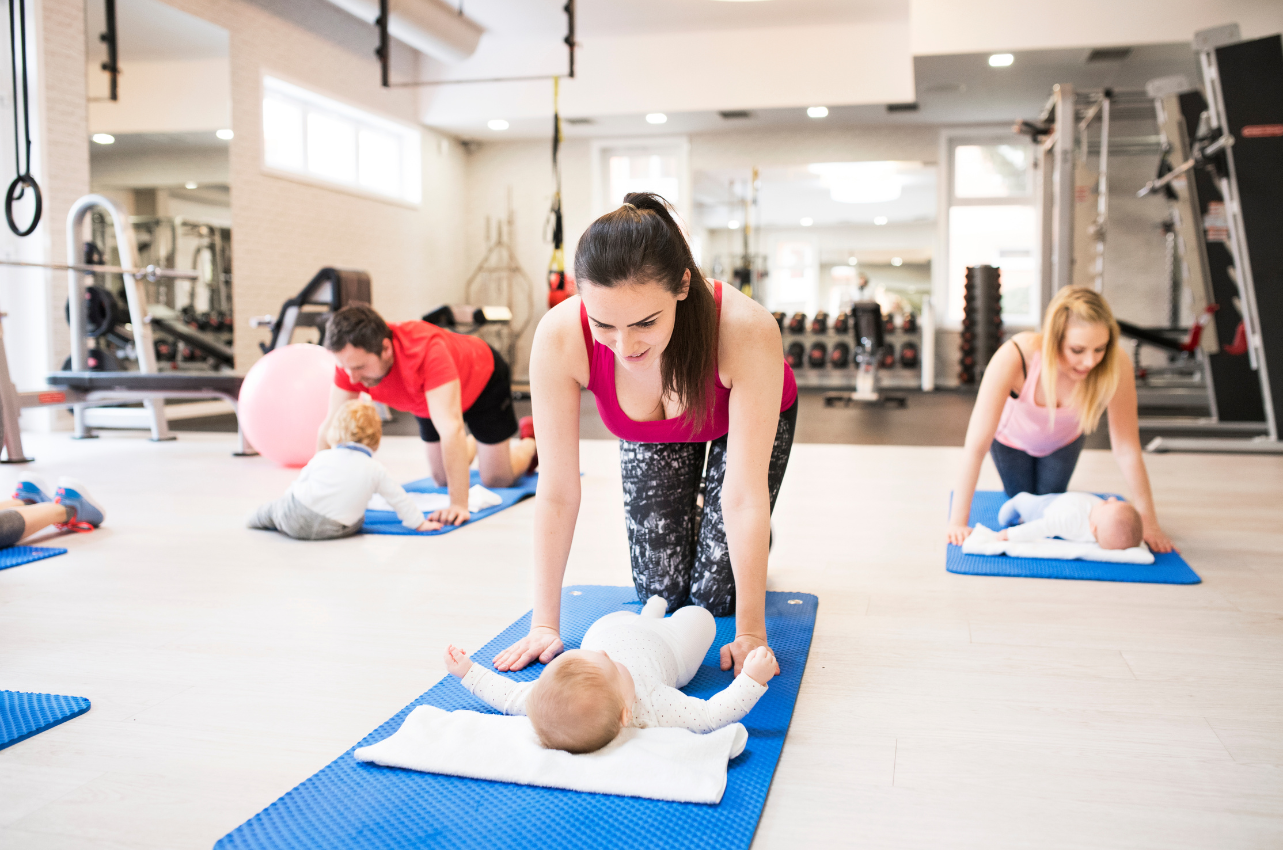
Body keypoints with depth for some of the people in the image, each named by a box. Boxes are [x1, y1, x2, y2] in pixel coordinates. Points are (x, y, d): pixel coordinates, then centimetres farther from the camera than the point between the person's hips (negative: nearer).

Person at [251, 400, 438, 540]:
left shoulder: (322, 458, 7)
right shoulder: (376, 470, 6)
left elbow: (299, 483, 17)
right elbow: (399, 499, 11)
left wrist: (286, 501, 36)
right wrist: (419, 523, 21)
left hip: (296, 519, 1)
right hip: (333, 530, -1)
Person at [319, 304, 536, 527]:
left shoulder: (427, 352, -48)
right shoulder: (352, 357, -31)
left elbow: (451, 428, -53)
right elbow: (333, 426, -24)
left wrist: (459, 505, -56)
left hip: (483, 381, -5)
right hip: (429, 398, 5)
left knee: (495, 480, 0)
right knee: (443, 479, 12)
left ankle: (528, 442, 33)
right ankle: (474, 443, 45)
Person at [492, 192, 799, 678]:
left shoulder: (748, 332, -44)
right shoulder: (560, 338, -38)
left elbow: (745, 493, -37)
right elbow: (557, 492, -29)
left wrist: (750, 633, -31)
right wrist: (546, 624, -24)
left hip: (742, 420, -1)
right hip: (648, 436, 2)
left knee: (716, 597, -3)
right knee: (662, 593, 1)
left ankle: (756, 545, 30)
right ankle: (688, 524, 32)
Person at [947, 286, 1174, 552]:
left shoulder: (1115, 367, -39)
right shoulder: (1014, 357, -46)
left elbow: (1127, 450, -29)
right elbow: (976, 444, -44)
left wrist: (1148, 521, -26)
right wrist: (958, 522, -44)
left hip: (1063, 439, 2)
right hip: (1012, 434, -2)